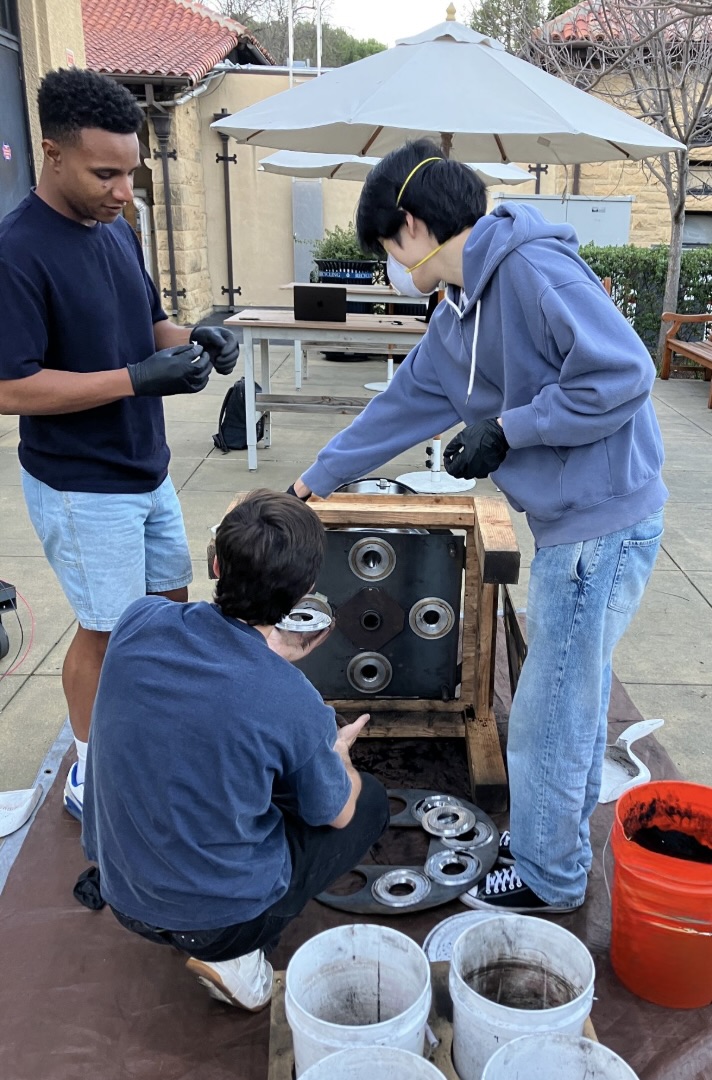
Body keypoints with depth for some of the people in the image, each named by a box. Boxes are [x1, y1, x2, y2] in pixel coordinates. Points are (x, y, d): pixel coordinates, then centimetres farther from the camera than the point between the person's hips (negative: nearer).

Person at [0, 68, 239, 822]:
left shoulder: (116, 230, 4)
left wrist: (193, 339, -7)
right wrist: (139, 377, -28)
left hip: (146, 470, 8)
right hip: (82, 488, -8)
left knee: (169, 603, 19)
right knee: (105, 629, 5)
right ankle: (90, 775, 28)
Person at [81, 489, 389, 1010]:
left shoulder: (140, 621, -18)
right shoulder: (296, 707, -28)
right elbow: (335, 814, -6)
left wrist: (275, 656, 14)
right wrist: (337, 750, 14)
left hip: (118, 887, 5)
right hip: (216, 916, -5)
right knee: (370, 800, 14)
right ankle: (232, 955, 6)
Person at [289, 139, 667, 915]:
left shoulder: (533, 269, -18)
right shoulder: (460, 315, 12)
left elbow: (622, 373, -24)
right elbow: (402, 405, 19)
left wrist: (506, 430, -17)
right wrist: (316, 480, 26)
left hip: (602, 525, -9)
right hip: (572, 524, 9)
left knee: (548, 716, 5)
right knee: (575, 692, 23)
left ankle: (547, 877, 27)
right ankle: (564, 833, 45)